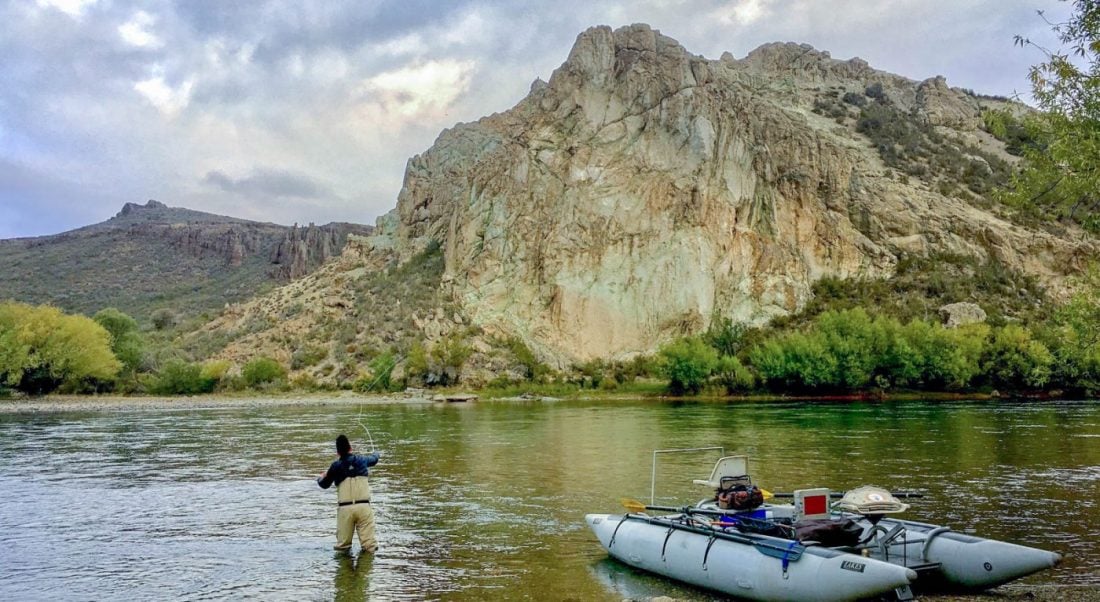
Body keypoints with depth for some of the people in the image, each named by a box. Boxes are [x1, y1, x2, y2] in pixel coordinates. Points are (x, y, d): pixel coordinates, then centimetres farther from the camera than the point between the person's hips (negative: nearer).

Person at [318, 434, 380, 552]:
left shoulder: (336, 466, 5)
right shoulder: (361, 460, 9)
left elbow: (324, 485, 19)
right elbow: (374, 459, 33)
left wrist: (320, 478, 43)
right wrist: (375, 453, 57)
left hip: (345, 508, 0)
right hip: (363, 506, 0)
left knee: (342, 545, 9)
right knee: (369, 547, -1)